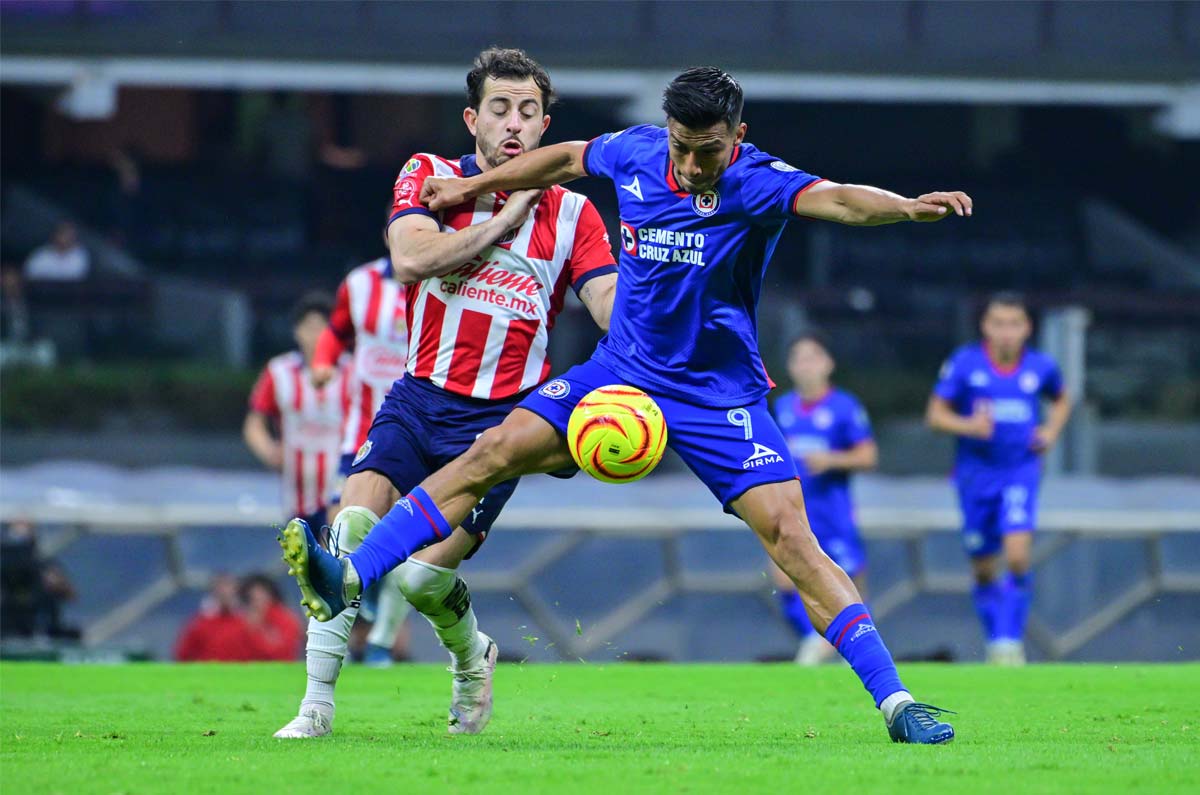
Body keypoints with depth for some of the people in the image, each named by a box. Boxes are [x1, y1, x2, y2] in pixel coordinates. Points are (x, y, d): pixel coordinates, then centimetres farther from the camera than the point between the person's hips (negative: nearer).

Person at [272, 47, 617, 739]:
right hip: (420, 399, 1)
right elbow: (410, 259, -16)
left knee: (425, 575, -13)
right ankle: (318, 704, -11)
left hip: (502, 419, -1)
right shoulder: (430, 177, 2)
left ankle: (472, 657, 23)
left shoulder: (572, 214, 2)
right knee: (353, 527, -22)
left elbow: (614, 306, -8)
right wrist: (506, 217, -14)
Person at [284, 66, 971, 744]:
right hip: (622, 371, 4)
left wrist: (907, 206, -60)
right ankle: (348, 581, -12)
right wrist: (475, 186, 25)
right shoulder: (635, 153, -5)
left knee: (793, 542, -14)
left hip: (720, 395, -4)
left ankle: (894, 703, -12)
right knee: (494, 453, -11)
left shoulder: (757, 183, -20)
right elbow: (570, 157, 18)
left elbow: (836, 200, -40)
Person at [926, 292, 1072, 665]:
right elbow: (935, 414, -2)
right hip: (976, 474, 0)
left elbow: (1061, 400, 21)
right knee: (984, 570, 7)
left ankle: (1011, 639, -10)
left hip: (1021, 470, 0)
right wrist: (969, 425, -20)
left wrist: (1051, 431, 3)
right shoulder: (964, 364, -6)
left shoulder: (1040, 367, 0)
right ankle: (995, 640, 26)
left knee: (1017, 554, -20)